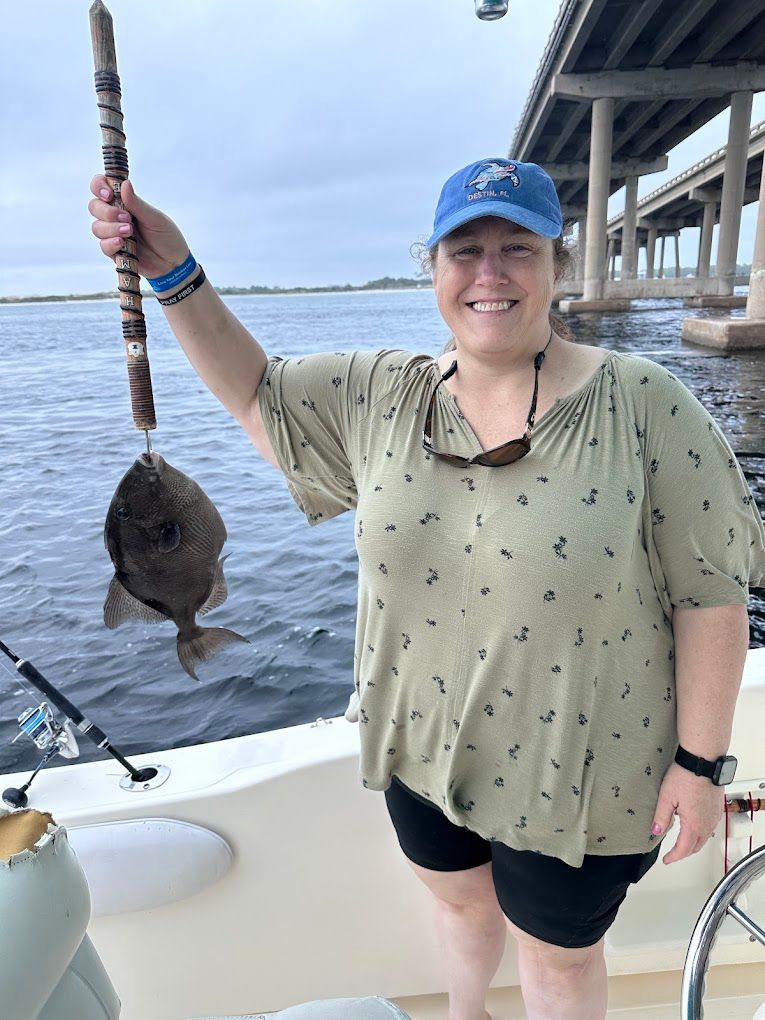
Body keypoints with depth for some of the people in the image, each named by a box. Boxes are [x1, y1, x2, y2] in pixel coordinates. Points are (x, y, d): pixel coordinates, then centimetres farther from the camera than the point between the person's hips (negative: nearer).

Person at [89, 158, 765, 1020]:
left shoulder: (642, 403, -18)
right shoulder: (382, 394, -7)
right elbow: (255, 394, 4)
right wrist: (173, 274, -7)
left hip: (569, 776, -3)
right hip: (421, 747, 4)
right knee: (458, 898, 32)